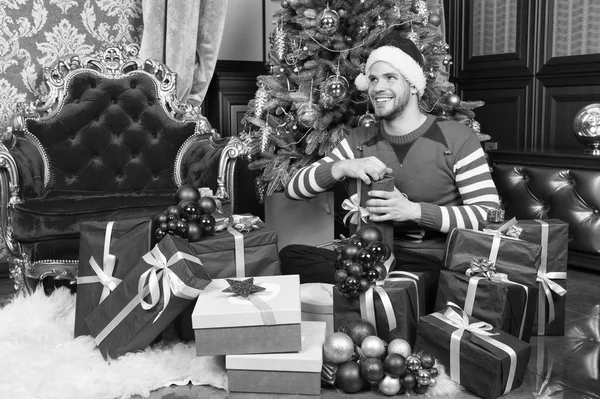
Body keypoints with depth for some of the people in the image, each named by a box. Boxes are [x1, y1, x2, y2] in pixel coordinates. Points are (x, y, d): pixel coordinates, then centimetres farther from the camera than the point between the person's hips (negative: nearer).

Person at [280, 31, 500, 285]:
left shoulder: (456, 139, -2)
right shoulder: (361, 141, 10)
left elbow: (490, 213, -11)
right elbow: (293, 189, 4)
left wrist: (415, 210, -21)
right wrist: (341, 167, -16)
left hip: (434, 265, -5)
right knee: (290, 256, -19)